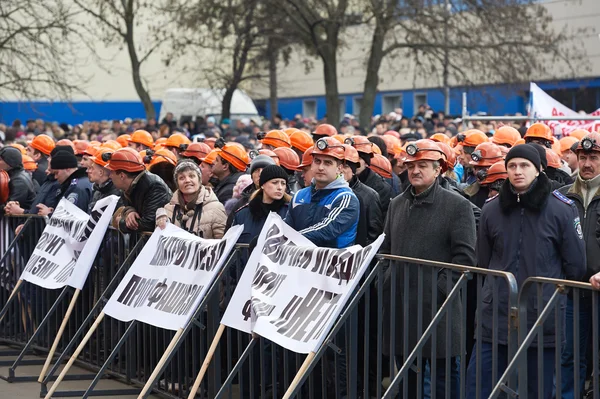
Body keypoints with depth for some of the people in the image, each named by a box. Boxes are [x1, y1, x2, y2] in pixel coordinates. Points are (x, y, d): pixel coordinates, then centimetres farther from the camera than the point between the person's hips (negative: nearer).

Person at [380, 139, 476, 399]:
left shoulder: (457, 206, -4)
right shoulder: (397, 204, 14)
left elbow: (465, 256, -9)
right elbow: (385, 249, 21)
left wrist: (440, 288, -16)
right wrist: (386, 282, 7)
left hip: (438, 307, -6)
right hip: (400, 304, 6)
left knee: (445, 377, 1)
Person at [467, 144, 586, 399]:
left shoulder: (562, 209, -4)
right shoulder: (492, 209, 5)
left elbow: (575, 265, 2)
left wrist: (550, 291, 10)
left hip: (544, 318, -2)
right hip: (495, 317, 2)